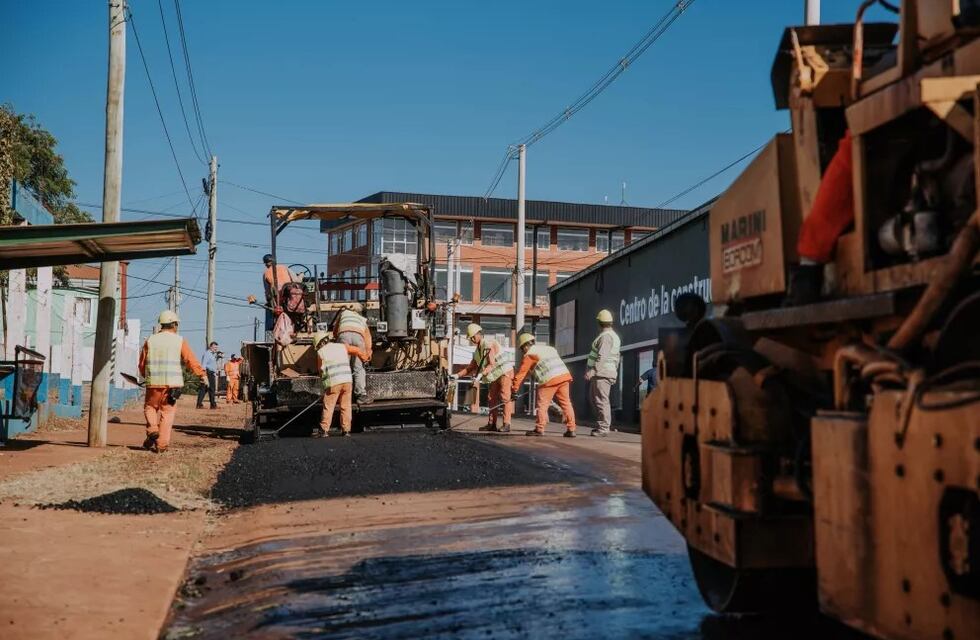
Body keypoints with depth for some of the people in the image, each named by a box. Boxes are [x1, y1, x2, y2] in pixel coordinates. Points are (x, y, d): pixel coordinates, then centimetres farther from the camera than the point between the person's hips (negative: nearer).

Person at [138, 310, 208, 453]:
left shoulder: (150, 340, 7)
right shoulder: (179, 341, 1)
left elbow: (142, 362, 12)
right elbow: (191, 360, -4)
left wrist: (145, 376, 29)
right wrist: (202, 374, 6)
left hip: (154, 383, 1)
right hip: (172, 383, -1)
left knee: (150, 407, 20)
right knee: (167, 412, 4)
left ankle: (152, 430, -4)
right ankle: (161, 444, 0)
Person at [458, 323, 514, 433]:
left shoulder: (489, 343, -16)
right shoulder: (477, 351, 13)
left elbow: (492, 364, -23)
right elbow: (471, 368, 15)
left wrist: (480, 375, -30)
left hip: (505, 371, -9)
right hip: (496, 376, 9)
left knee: (505, 398, -13)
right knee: (492, 398, 5)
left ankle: (506, 425, -15)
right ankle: (492, 424, 8)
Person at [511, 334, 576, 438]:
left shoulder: (529, 355, 7)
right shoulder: (549, 348, 29)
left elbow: (522, 372, 5)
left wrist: (514, 388, 7)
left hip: (550, 379, -7)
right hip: (564, 375, 7)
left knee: (542, 404, 3)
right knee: (566, 403, 9)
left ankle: (539, 429, 5)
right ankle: (571, 429, 8)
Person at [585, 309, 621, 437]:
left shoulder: (606, 336, -13)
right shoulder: (613, 335, 21)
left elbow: (602, 356, -24)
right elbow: (616, 357, 26)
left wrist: (592, 370, -28)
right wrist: (614, 373, 31)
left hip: (601, 373, -11)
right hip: (601, 374, 11)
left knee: (601, 400, -10)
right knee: (594, 399, 16)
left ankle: (603, 428, -10)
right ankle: (601, 425, 19)